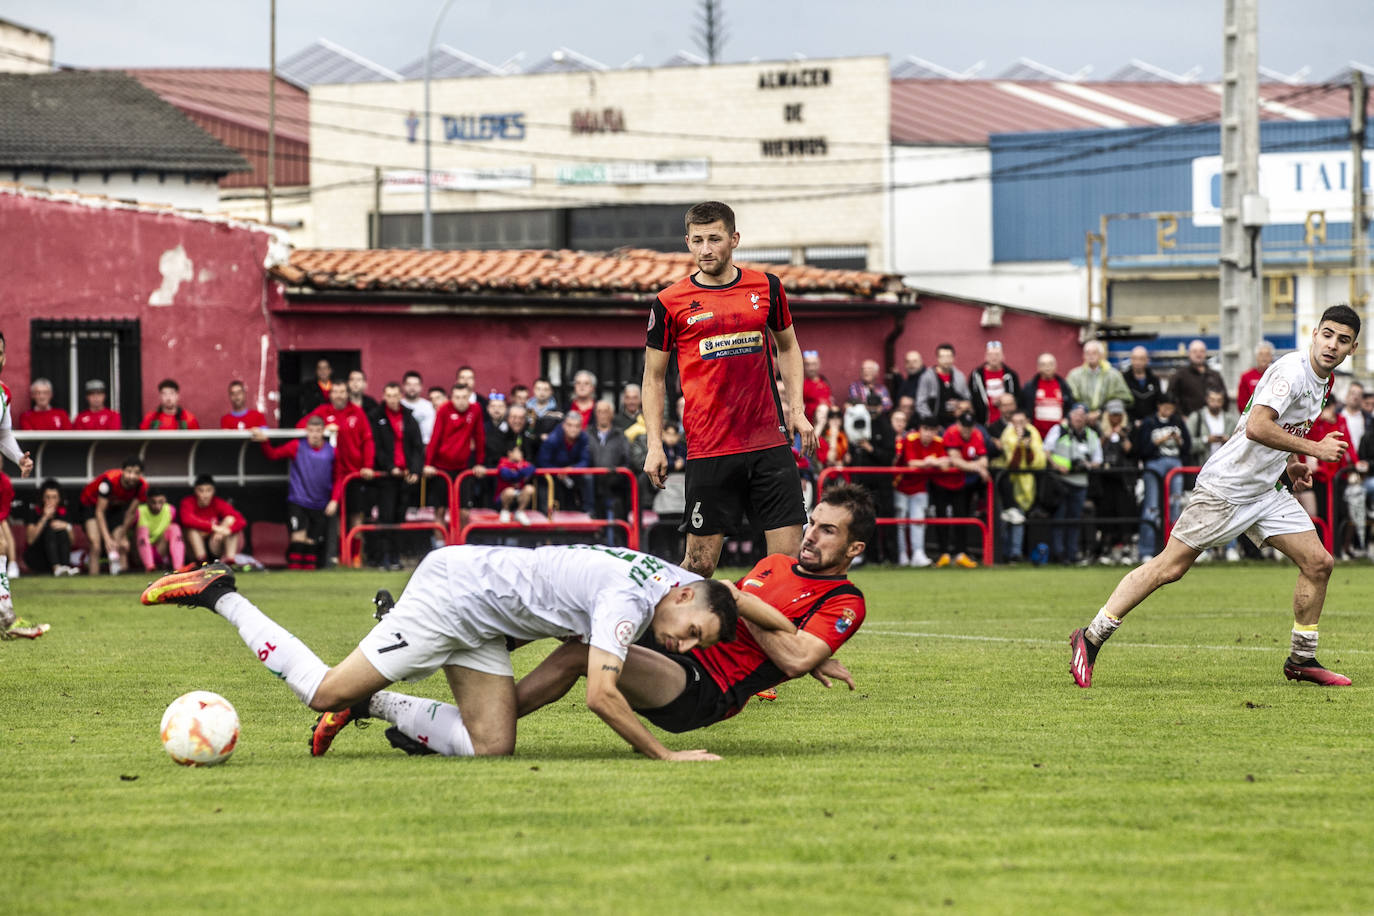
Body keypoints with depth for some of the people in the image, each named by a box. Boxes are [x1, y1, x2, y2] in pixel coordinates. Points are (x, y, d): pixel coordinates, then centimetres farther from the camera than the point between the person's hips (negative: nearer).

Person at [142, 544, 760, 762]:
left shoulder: (671, 580, 0)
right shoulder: (628, 598, -27)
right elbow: (600, 696, -34)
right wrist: (664, 756, -27)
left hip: (480, 625, 9)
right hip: (451, 592, -9)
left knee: (490, 747, -5)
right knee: (324, 691, -8)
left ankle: (370, 704, 12)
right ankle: (219, 595, 7)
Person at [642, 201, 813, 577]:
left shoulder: (767, 287, 7)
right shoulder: (670, 303, 0)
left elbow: (787, 347, 21)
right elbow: (654, 377, 7)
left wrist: (796, 409, 9)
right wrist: (655, 444, -1)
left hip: (770, 443, 2)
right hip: (708, 450, -2)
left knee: (789, 555, -2)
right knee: (700, 564, -2)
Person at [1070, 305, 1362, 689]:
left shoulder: (1323, 380, 11)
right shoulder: (1291, 370, -19)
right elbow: (1256, 428, -30)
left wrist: (1289, 463, 14)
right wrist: (1314, 449, -23)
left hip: (1266, 491, 9)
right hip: (1225, 486, -9)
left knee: (1318, 562, 1)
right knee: (1169, 567, -9)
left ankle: (1301, 659, 14)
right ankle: (1091, 638, -2)